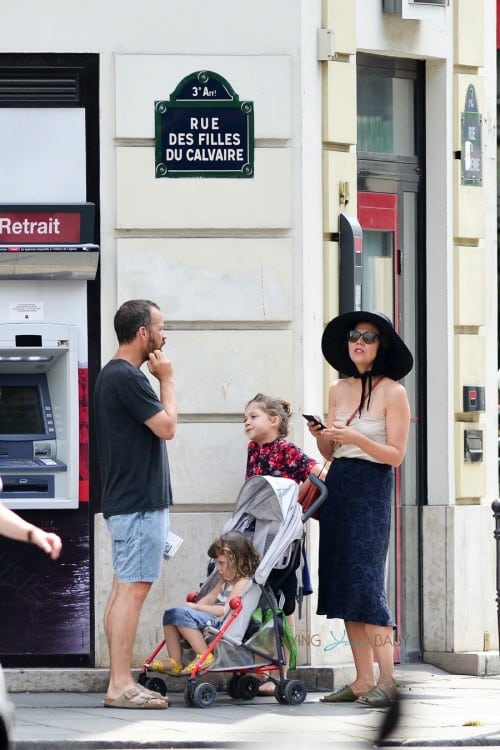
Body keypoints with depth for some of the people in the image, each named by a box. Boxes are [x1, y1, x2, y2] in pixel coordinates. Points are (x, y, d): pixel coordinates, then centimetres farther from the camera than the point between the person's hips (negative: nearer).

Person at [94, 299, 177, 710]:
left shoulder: (113, 375, 17)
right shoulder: (126, 377, -16)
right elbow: (167, 426, -15)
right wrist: (167, 379, -5)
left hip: (128, 501, 11)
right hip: (139, 503, -11)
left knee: (125, 590, 10)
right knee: (132, 588, -11)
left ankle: (122, 683, 12)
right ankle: (121, 685, -12)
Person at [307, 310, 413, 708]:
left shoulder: (392, 392, -7)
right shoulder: (339, 389, 12)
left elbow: (396, 454, -10)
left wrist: (356, 438, -20)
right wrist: (320, 436, -4)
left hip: (371, 488, -7)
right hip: (338, 486, 7)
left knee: (366, 581, -14)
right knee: (343, 584, 3)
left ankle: (387, 679, -12)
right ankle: (363, 679, 5)